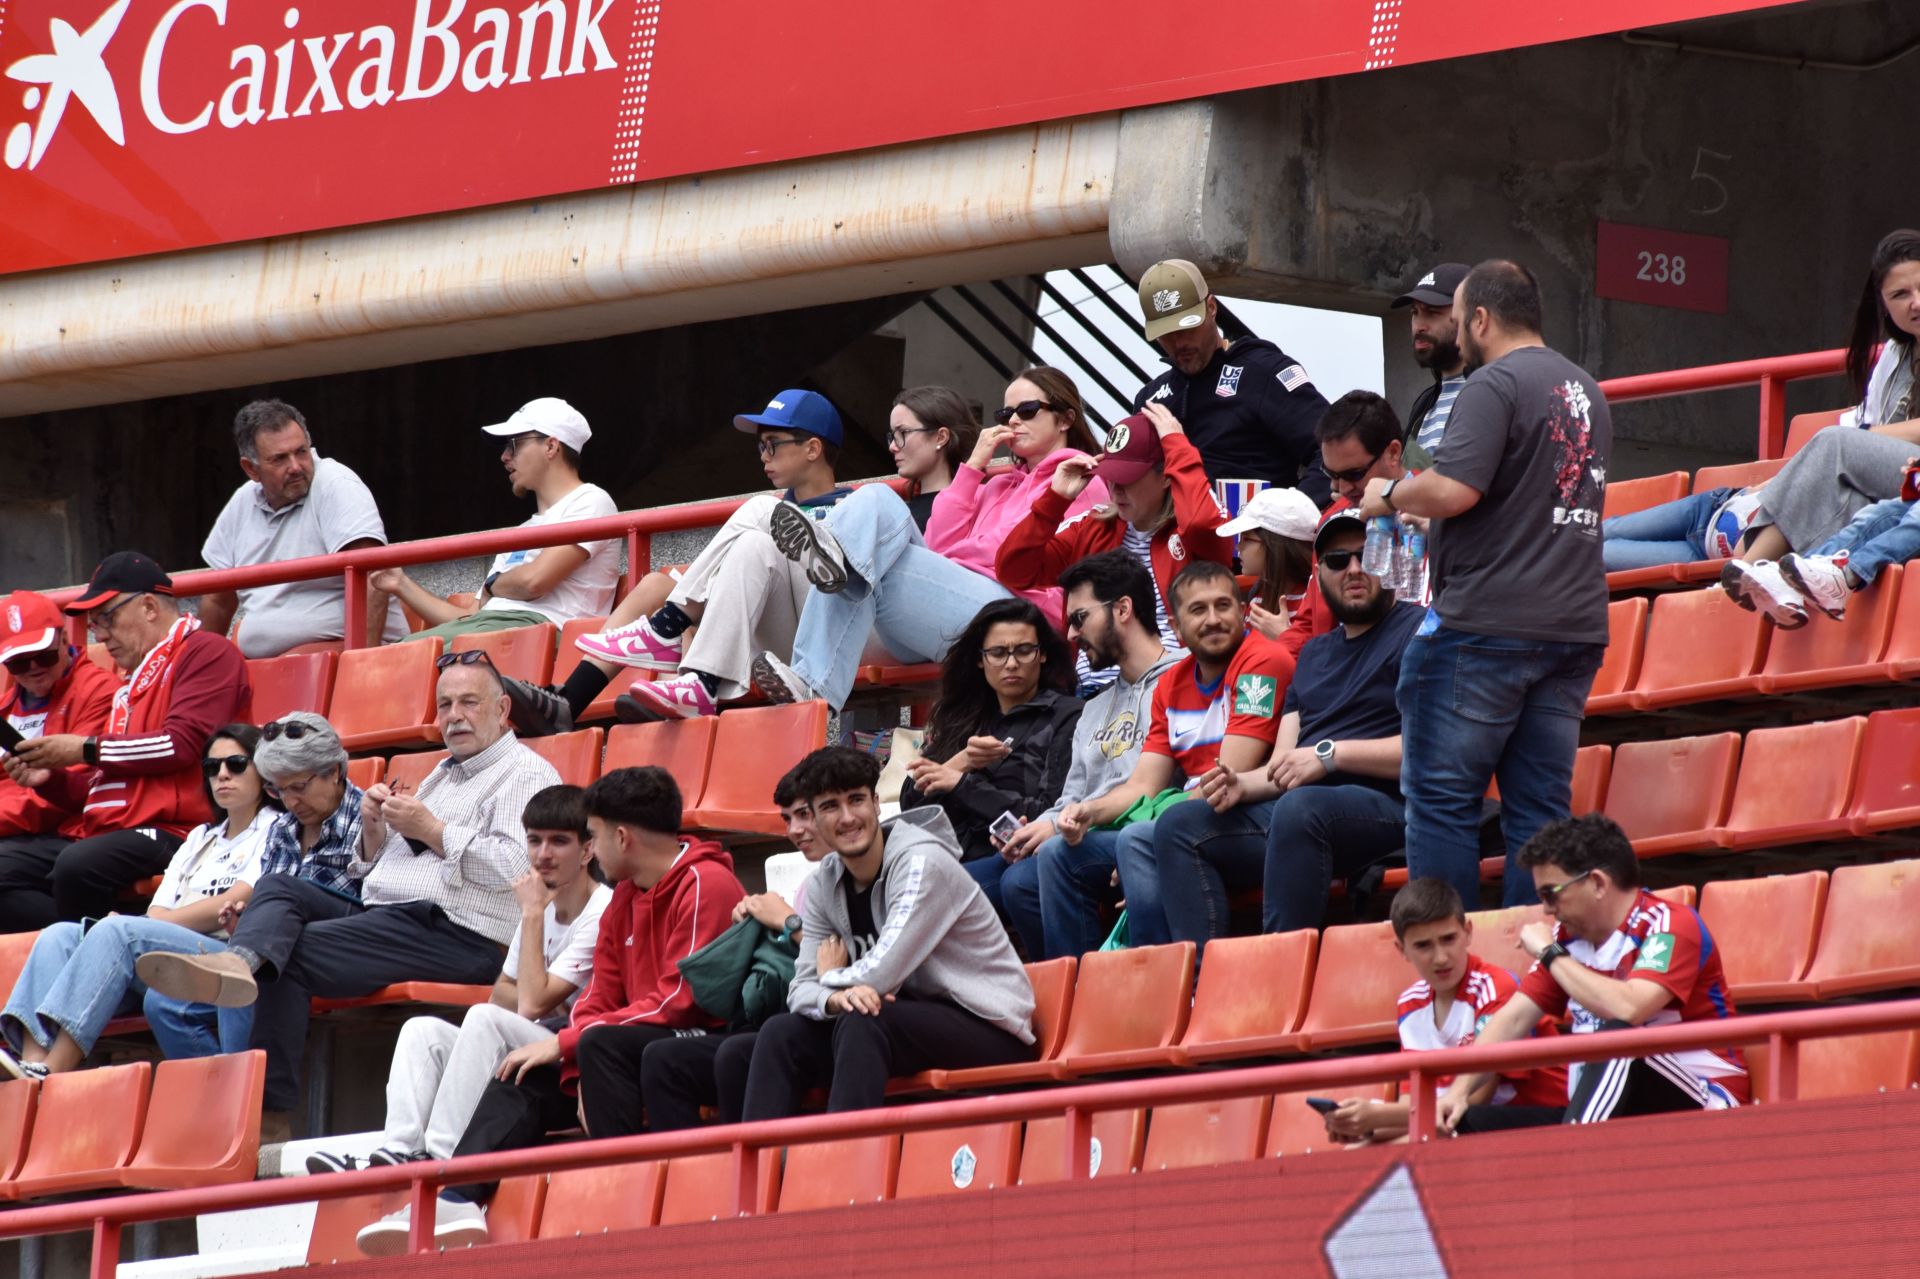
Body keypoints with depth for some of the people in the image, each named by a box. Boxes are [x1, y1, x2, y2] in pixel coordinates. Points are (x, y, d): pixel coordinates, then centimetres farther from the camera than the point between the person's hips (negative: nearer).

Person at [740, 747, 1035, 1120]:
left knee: (862, 1025, -32)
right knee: (781, 1035, -8)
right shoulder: (823, 884, 5)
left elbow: (882, 975, -25)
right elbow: (802, 989, 0)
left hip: (992, 1031, -7)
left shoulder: (923, 863, -18)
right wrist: (836, 999, -24)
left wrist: (833, 978, -2)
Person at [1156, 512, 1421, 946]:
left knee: (1298, 809, -38)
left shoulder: (1417, 630, 1)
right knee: (1178, 826, -6)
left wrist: (1330, 754, -14)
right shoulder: (1315, 652, 28)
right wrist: (1240, 785, 0)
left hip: (1387, 803, -8)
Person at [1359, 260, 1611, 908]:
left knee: (1442, 799, -2)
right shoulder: (1585, 390, 17)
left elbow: (1453, 490, -21)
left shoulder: (1495, 385, -11)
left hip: (1486, 624, -8)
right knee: (1540, 806, 7)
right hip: (1576, 626, 8)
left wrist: (1390, 495, -1)